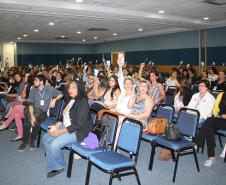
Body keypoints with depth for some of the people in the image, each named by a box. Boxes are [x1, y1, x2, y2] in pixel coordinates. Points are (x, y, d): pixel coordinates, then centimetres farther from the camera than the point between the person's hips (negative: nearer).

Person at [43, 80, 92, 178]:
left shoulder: (83, 102, -18)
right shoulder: (70, 100, 9)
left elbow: (78, 124, -22)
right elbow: (63, 116, 17)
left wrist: (60, 131, -21)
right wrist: (56, 126, -1)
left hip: (77, 132, -10)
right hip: (66, 127, 10)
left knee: (54, 144, -22)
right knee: (46, 138, 2)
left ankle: (60, 166, 6)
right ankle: (54, 166, 7)